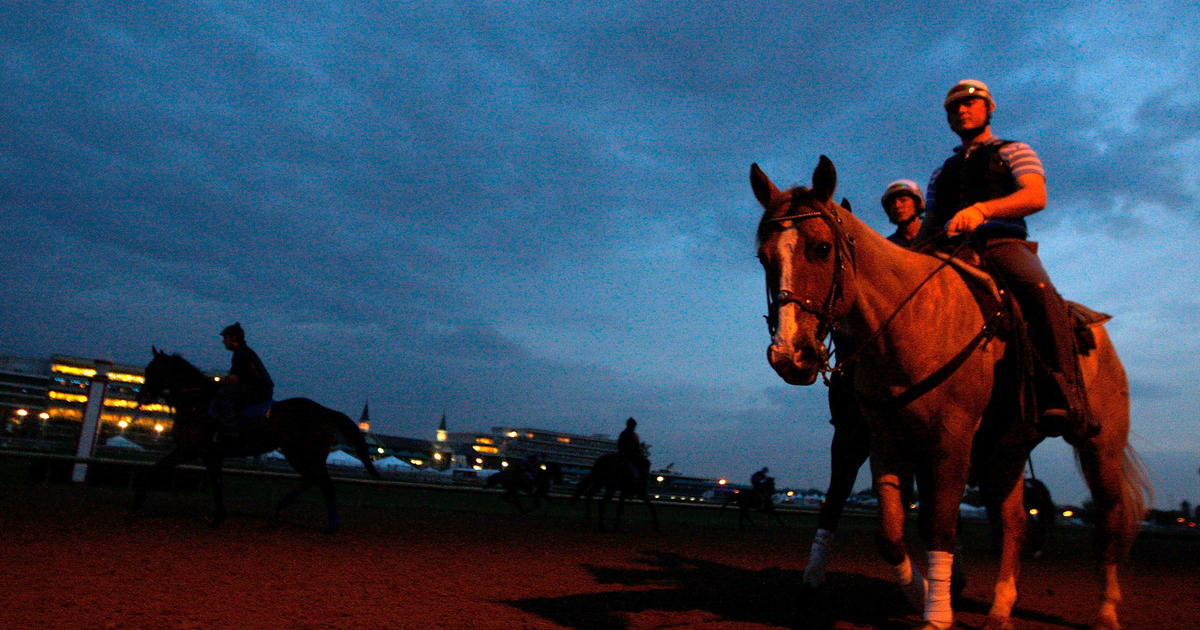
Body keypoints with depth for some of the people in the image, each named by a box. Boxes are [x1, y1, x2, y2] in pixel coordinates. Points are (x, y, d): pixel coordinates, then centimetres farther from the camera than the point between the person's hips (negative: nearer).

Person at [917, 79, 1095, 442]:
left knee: (1041, 292, -36)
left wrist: (981, 210, -21)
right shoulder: (942, 173, 34)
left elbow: (1035, 197, -1)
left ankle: (1063, 399, -37)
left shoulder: (1013, 152, 21)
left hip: (1002, 245, -3)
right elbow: (928, 229, 27)